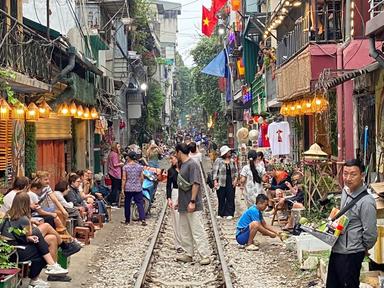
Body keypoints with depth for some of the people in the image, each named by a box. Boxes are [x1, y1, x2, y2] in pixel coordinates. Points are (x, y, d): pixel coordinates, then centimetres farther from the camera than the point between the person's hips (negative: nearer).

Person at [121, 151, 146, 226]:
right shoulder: (139, 166, 0)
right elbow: (142, 178, 3)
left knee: (127, 204, 11)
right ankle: (143, 219, -10)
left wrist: (122, 188, -2)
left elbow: (124, 179, -8)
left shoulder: (125, 167, -6)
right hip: (138, 188, 1)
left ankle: (127, 220, 18)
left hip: (128, 189, -1)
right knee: (140, 203, 2)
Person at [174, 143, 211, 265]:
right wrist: (179, 201, 22)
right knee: (185, 231, 14)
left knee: (197, 231, -7)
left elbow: (196, 184, -20)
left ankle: (205, 256, -4)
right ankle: (188, 254, 23)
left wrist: (192, 201, -23)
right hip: (183, 205, 10)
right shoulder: (183, 165, 14)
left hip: (193, 206, -10)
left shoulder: (192, 165, -14)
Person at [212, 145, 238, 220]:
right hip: (221, 182, -3)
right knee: (221, 199, 2)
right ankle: (220, 214, 13)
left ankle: (229, 213, 4)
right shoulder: (218, 161, -4)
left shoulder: (232, 161, 9)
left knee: (230, 198, -1)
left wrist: (235, 179, 1)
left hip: (231, 182, 3)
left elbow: (235, 171, 15)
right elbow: (215, 172, -5)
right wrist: (215, 182, -12)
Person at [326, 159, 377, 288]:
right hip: (337, 249, 8)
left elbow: (370, 233, -18)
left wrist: (364, 249, -3)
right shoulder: (345, 191, 4)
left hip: (351, 254, -8)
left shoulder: (366, 202, -23)